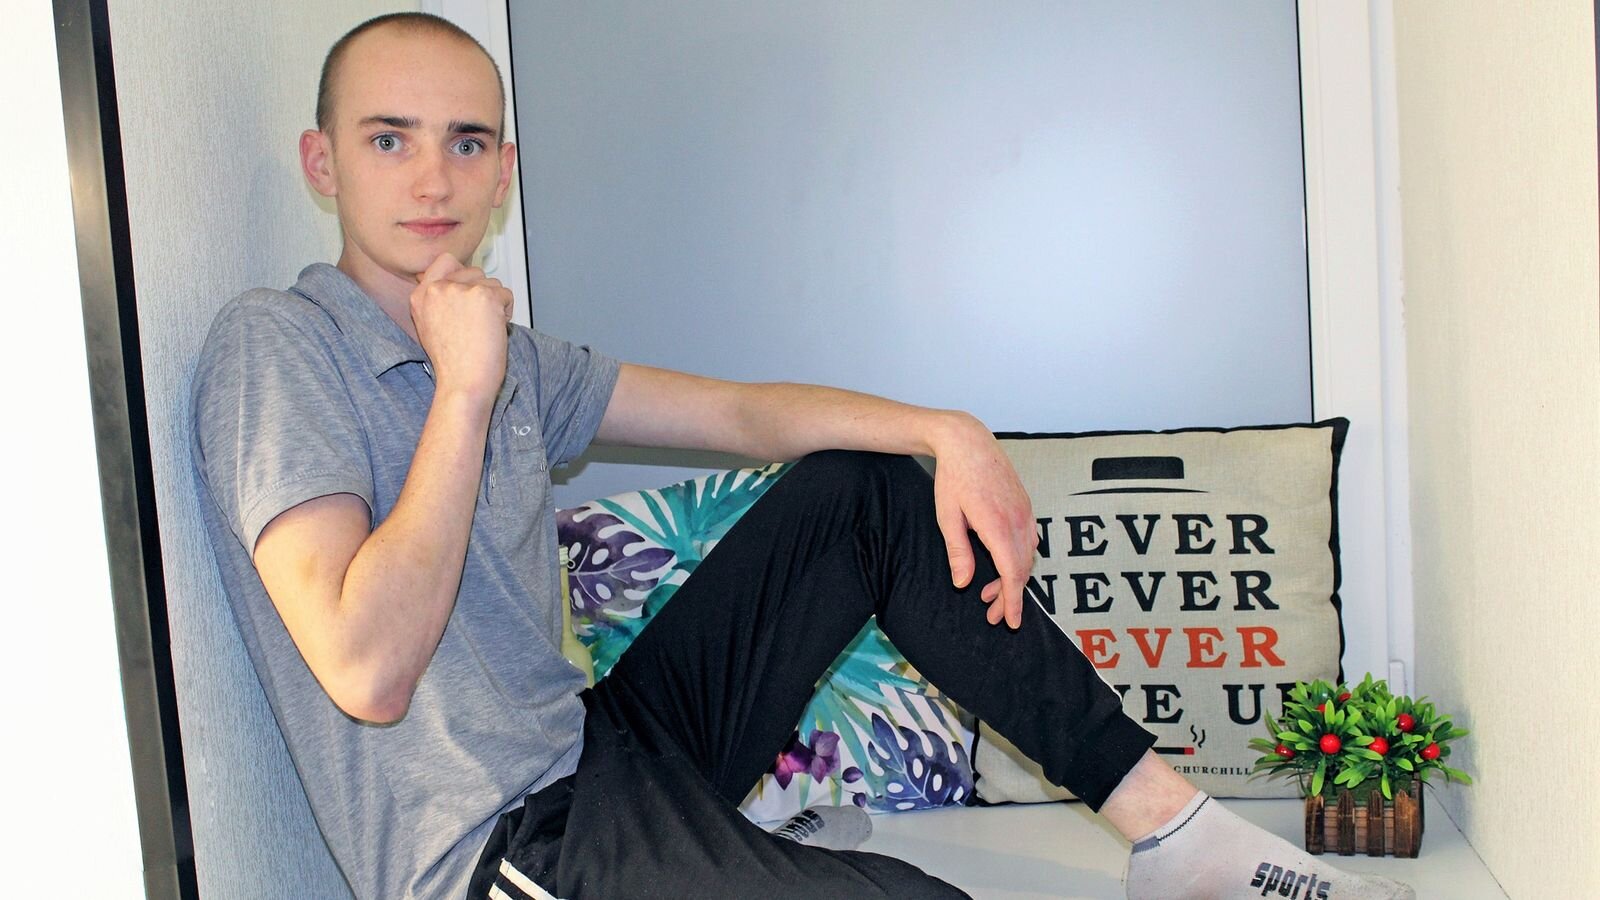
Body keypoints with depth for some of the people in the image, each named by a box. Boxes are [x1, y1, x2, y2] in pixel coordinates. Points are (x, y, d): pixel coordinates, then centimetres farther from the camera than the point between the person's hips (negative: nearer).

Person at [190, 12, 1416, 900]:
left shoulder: (502, 359, 11)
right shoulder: (275, 347, -13)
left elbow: (742, 412, 12)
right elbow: (365, 669, -24)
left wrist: (947, 435, -3)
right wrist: (464, 391, -18)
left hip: (605, 750, 9)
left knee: (865, 486, 5)